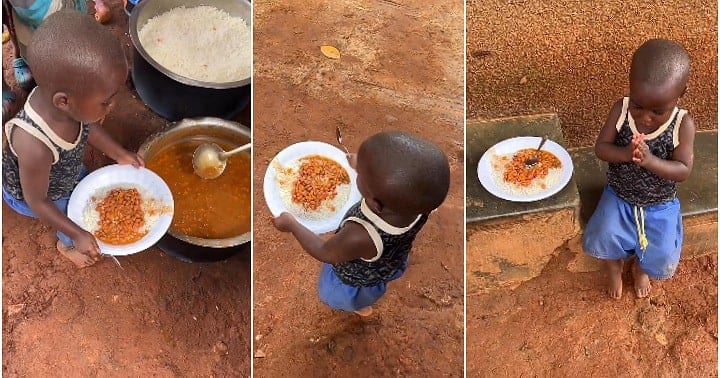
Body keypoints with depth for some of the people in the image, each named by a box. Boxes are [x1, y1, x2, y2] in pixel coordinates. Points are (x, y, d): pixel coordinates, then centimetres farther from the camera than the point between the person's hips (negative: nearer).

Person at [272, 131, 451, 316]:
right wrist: (364, 167, 4)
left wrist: (291, 224, -12)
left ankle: (361, 308, 63)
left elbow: (324, 252, -26)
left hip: (356, 280, -4)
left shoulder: (361, 237, -49)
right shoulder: (420, 203, -36)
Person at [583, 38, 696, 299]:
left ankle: (641, 268, 30)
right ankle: (614, 267, 17)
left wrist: (650, 160, -40)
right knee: (603, 237, -19)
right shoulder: (621, 110, -18)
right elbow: (600, 148, -15)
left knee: (662, 257, -9)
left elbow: (683, 171, -22)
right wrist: (625, 153, -36)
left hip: (659, 205, 0)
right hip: (619, 196, 1)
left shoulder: (683, 124, -20)